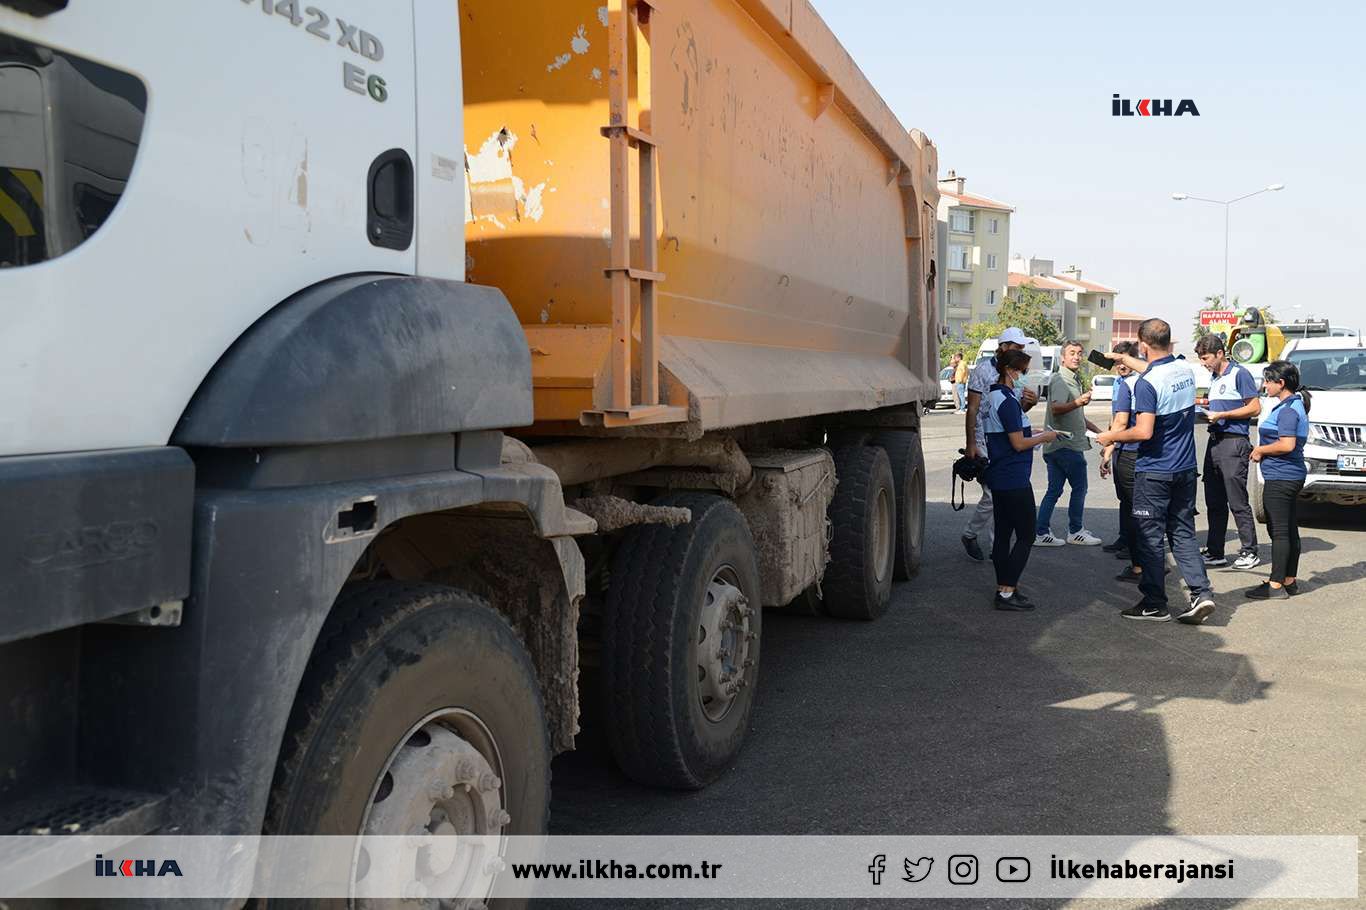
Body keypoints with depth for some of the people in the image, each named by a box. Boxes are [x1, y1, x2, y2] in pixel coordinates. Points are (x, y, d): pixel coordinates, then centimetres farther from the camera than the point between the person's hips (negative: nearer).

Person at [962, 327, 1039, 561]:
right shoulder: (983, 370, -6)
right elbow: (972, 409, -9)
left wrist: (1029, 402, -3)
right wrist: (971, 444, -15)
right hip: (986, 444, -7)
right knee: (992, 495, -10)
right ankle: (970, 535, 11)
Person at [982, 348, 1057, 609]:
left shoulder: (994, 396, 12)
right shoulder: (1007, 400, -18)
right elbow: (1018, 444, -17)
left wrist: (1034, 432, 14)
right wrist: (1045, 438, -3)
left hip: (998, 477, 10)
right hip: (1014, 479, -10)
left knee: (1003, 533, 12)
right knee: (1026, 536, -3)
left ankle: (1004, 587, 18)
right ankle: (1007, 593, -4)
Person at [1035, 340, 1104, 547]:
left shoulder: (1075, 380, 22)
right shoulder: (1060, 380, -12)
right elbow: (1056, 408, -29)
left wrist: (1097, 430, 31)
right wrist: (1079, 402, -43)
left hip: (1056, 445, 10)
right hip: (1067, 444, -10)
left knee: (1054, 490, 7)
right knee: (1079, 487, 1)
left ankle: (1041, 533, 7)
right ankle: (1075, 532, 11)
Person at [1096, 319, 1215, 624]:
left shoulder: (1146, 384, -20)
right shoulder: (1185, 369, 5)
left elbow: (1144, 432, -25)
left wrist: (1110, 437, -9)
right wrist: (1123, 358, 39)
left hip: (1154, 471, -7)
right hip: (1185, 469, 7)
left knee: (1150, 538, 3)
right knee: (1183, 533, 13)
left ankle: (1154, 604, 9)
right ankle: (1201, 593, 4)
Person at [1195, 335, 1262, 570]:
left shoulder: (1239, 374, -7)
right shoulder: (1214, 378, 18)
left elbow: (1255, 408, -11)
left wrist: (1222, 415, -14)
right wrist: (1204, 404, 12)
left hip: (1234, 442, -9)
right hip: (1214, 442, 9)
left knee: (1237, 502, -5)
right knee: (1214, 503, 9)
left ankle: (1249, 552, 3)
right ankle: (1214, 552, 14)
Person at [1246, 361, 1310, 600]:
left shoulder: (1288, 409, -17)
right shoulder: (1294, 405, 15)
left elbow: (1287, 445, -25)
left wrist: (1260, 449, -11)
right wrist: (1263, 449, 13)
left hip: (1280, 478, -10)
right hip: (1292, 475, 10)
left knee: (1279, 531, -6)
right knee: (1290, 530, 13)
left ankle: (1276, 585, -3)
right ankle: (1290, 580, 21)